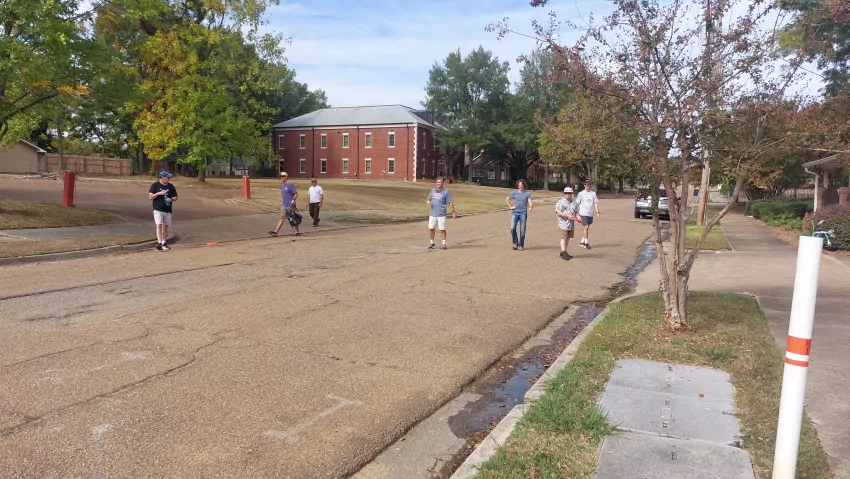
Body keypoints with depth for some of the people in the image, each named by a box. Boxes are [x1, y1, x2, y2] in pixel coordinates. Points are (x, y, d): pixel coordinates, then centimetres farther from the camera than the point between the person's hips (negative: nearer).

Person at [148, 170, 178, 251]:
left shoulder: (171, 186, 8)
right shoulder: (155, 185, -2)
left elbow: (175, 197, 14)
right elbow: (150, 197, -4)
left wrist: (171, 199, -8)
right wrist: (158, 193, -20)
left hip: (168, 210, 4)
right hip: (158, 210, -4)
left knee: (165, 227, 10)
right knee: (159, 225, -15)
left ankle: (164, 243, 18)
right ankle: (159, 243, -22)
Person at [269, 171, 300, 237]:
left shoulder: (290, 185, -10)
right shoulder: (282, 185, 14)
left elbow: (296, 194, -13)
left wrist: (293, 200, -26)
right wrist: (281, 202, 19)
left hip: (290, 205, -7)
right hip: (284, 206, 7)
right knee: (282, 218, 0)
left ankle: (298, 232, 15)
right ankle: (275, 232, -7)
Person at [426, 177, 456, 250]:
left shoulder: (445, 192, -1)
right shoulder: (432, 190, 12)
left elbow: (450, 202, -4)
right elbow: (428, 199, 20)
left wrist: (453, 211, -11)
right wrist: (428, 202, -4)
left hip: (441, 215, -4)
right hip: (433, 214, 4)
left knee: (442, 229, -3)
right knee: (431, 228, 7)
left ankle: (444, 244, 8)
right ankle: (432, 243, 21)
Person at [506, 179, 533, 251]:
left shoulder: (528, 193, 4)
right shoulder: (514, 192, 8)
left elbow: (530, 202, -8)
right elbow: (507, 199, 20)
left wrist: (531, 208, -29)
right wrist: (510, 206, 7)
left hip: (523, 213, -1)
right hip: (515, 212, 1)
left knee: (522, 230, 1)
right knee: (512, 228, -14)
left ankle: (521, 245, 13)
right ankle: (515, 243, 3)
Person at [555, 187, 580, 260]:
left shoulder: (574, 202, 15)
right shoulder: (560, 202, -4)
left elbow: (576, 212, 21)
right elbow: (558, 212, -12)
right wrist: (568, 216, -19)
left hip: (571, 224, 6)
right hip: (563, 223, -6)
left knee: (568, 238, 9)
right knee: (563, 238, -10)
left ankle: (563, 252, 17)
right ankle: (564, 253, -10)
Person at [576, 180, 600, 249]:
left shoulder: (593, 193, 5)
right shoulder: (581, 194, -2)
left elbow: (596, 203, 4)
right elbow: (577, 204, 1)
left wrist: (597, 211, -7)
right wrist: (577, 213, -3)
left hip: (590, 213, 4)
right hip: (583, 213, -4)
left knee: (587, 228, 10)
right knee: (586, 227, -12)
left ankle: (582, 242, 23)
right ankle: (586, 242, -1)